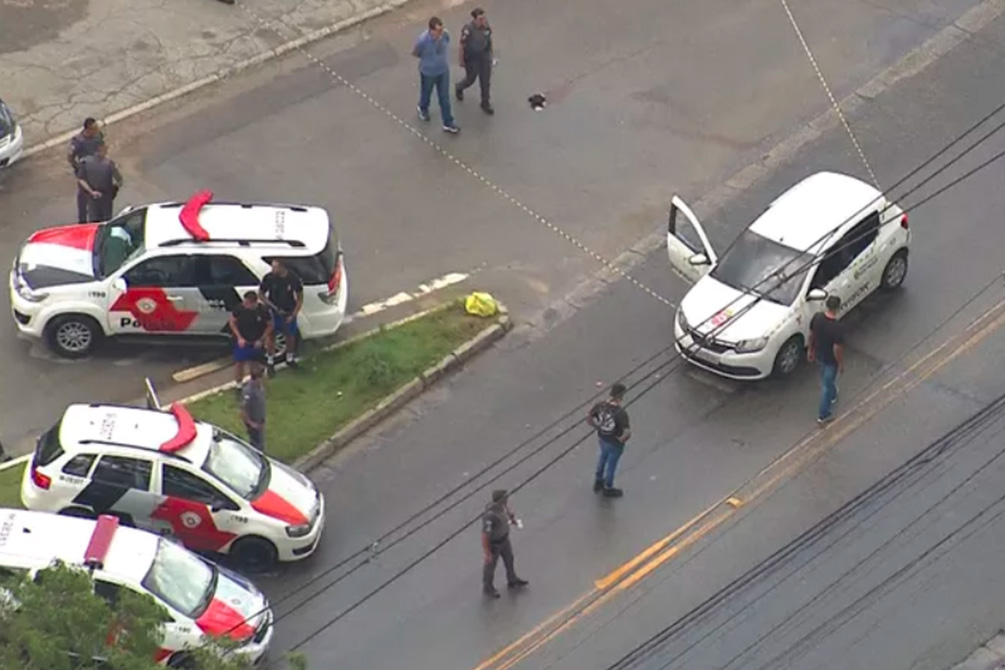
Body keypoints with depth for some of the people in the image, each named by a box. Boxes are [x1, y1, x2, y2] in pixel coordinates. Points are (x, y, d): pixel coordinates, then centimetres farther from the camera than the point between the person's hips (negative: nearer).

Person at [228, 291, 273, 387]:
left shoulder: (264, 311, -20)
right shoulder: (239, 308, -21)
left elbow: (269, 326, -5)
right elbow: (232, 322, -6)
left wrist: (261, 340, -11)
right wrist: (239, 337, -12)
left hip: (256, 343, 1)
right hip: (241, 341, -1)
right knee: (239, 363, 3)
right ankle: (239, 385, 21)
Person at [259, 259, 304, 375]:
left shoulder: (294, 279, -17)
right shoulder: (269, 278, -19)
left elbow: (300, 298, -5)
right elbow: (261, 294, -5)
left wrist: (293, 315, -9)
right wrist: (274, 307, -12)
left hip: (289, 312, 1)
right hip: (273, 312, -1)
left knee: (290, 336, 16)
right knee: (270, 336, -1)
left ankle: (290, 358, 39)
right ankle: (271, 362, 14)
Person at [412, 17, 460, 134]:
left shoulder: (445, 35, -21)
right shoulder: (423, 40, -34)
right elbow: (414, 53, -13)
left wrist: (440, 57, 1)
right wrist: (427, 58, -2)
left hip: (443, 70, 3)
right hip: (428, 72, -3)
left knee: (445, 97, 13)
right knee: (426, 93, 25)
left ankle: (448, 124, 26)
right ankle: (423, 108, 57)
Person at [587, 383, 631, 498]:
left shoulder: (601, 405, -19)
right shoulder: (621, 413, -36)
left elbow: (589, 418, -7)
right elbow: (627, 432, -36)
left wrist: (598, 428, 6)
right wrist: (622, 438, -15)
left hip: (603, 439, 6)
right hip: (615, 443, -5)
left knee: (603, 459, 33)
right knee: (611, 464, 19)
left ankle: (598, 482, 54)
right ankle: (608, 488, 42)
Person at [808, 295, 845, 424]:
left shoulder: (817, 317, -19)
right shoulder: (838, 327, -36)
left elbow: (811, 334, -3)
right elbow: (837, 348, -28)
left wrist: (810, 350, 15)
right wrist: (841, 363, -10)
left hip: (819, 354, 6)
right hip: (831, 359, -6)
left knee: (827, 378, 34)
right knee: (827, 385, 13)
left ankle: (831, 396, 62)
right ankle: (824, 415, 28)